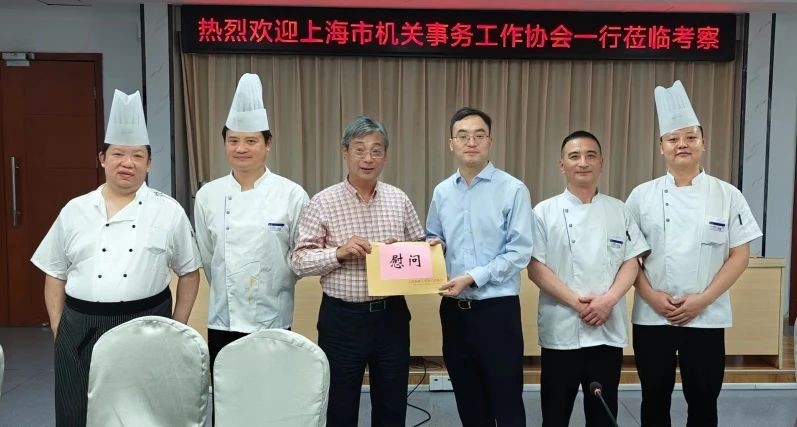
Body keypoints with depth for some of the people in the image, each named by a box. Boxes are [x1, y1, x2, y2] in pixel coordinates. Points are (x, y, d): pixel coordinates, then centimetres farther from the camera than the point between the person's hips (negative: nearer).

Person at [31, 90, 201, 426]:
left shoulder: (168, 211, 1)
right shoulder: (74, 211, 7)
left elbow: (189, 272, 6)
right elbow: (55, 275, 12)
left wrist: (178, 328, 1)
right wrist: (59, 330, 5)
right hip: (81, 334, 2)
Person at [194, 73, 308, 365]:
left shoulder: (292, 195, -8)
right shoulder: (208, 195, 0)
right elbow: (206, 256, 9)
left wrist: (273, 289, 3)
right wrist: (228, 291, 12)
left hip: (272, 322, -2)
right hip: (223, 320, 2)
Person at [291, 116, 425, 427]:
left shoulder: (399, 200, 4)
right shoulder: (323, 202, -6)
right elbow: (300, 261, -8)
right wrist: (339, 253, -21)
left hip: (391, 315, 3)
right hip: (342, 317, -3)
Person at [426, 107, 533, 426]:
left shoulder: (513, 190, -8)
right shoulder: (441, 192, 8)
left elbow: (519, 252, -12)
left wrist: (472, 278, -19)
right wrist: (433, 245, -6)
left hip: (497, 308, -5)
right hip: (454, 310, 5)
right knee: (468, 400, 17)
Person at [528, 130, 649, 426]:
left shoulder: (619, 211, 7)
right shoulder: (545, 211, -1)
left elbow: (631, 263, 4)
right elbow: (535, 268, -7)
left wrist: (608, 300, -12)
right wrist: (576, 301, -15)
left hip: (608, 330, 3)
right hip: (561, 330, -2)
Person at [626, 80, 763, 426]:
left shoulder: (727, 196, 0)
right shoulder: (642, 196, 1)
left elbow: (740, 255, -2)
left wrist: (702, 300, -12)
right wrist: (651, 296, -11)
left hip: (706, 318, 0)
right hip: (651, 317, 0)